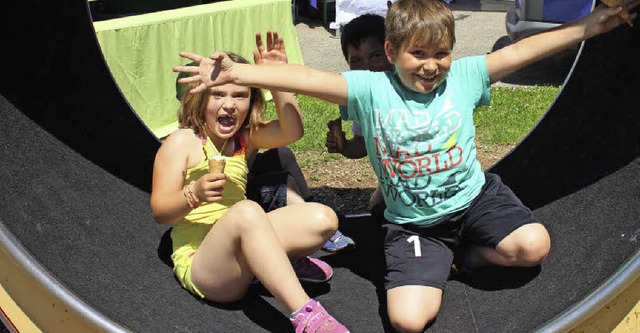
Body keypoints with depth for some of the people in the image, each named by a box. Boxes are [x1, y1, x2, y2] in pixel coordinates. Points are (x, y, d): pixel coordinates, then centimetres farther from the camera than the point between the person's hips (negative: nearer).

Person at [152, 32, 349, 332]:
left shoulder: (246, 139, 11)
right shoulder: (182, 142, -4)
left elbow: (292, 131, -9)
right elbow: (159, 211, -11)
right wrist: (194, 194, -31)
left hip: (240, 248, 6)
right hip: (198, 264, -6)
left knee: (323, 218, -13)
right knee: (247, 211, -39)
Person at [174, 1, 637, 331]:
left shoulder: (463, 76, -4)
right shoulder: (370, 89, -11)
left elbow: (523, 51, -4)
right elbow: (307, 78, -21)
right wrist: (234, 73, -30)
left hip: (474, 197, 2)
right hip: (413, 222, -2)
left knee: (535, 246, -20)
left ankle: (472, 253, 10)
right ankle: (440, 261, 16)